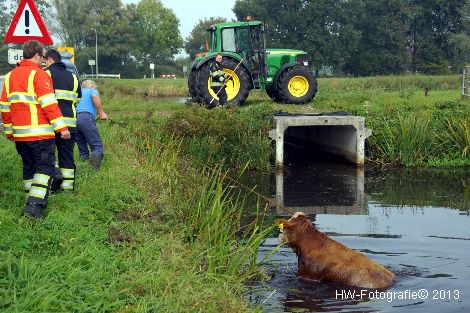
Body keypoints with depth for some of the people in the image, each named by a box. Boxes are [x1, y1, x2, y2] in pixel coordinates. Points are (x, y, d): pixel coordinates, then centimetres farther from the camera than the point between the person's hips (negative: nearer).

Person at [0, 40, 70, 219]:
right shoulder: (39, 75, -9)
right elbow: (49, 104, -16)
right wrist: (62, 127, -16)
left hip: (19, 135, 7)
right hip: (40, 133, -7)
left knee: (29, 167, 17)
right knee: (45, 166, -3)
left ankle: (35, 203, 23)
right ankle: (35, 205, -15)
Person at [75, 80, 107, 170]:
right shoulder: (93, 90, 21)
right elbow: (95, 96, -3)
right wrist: (101, 113, 1)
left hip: (74, 118, 5)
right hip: (86, 118, -5)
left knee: (82, 149, 12)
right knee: (97, 146, -13)